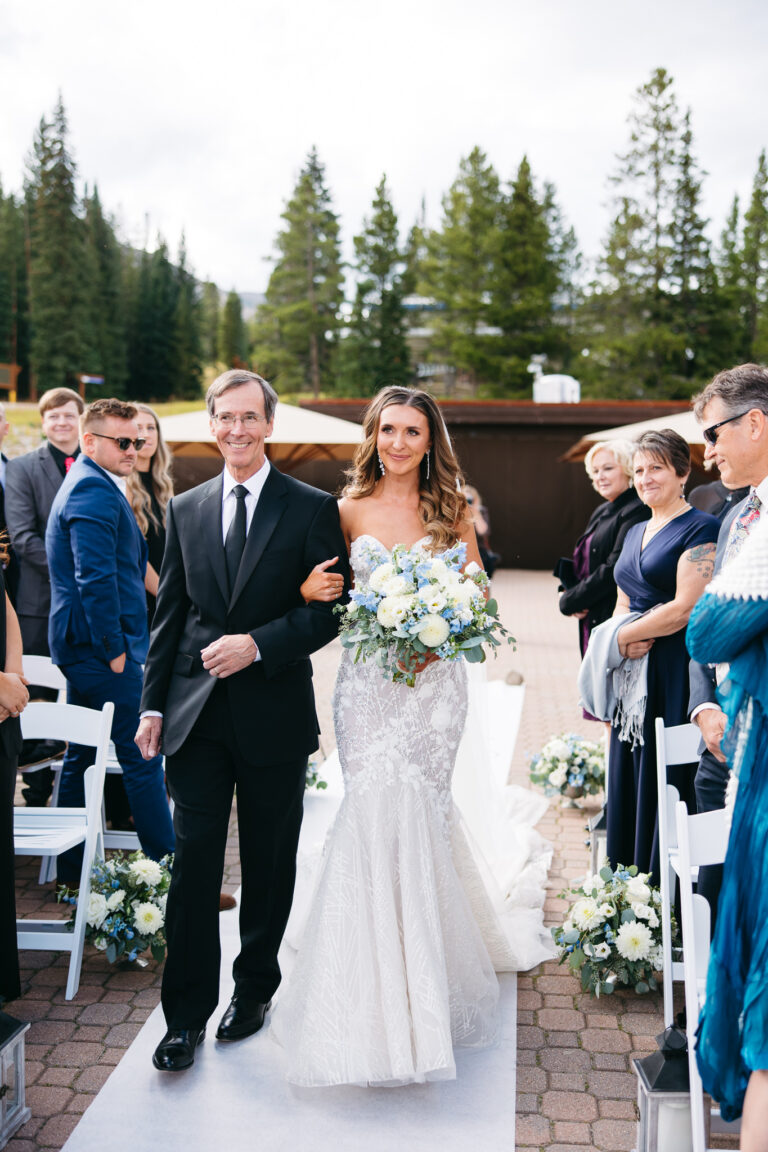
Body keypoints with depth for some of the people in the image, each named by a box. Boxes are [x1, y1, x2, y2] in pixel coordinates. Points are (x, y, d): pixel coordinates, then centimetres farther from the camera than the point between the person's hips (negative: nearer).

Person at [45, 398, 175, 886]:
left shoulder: (93, 484, 19)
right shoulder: (94, 490, -16)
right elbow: (95, 579, -24)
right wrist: (115, 649, -18)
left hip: (82, 646, 11)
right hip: (100, 645, -11)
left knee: (81, 755, 15)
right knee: (143, 759, -4)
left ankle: (71, 872, 26)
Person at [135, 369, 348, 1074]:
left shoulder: (312, 508, -2)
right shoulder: (185, 510, 9)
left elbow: (331, 609, -6)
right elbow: (170, 615, 10)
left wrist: (256, 645, -17)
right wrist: (154, 703, 6)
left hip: (274, 713, -2)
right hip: (197, 716, 2)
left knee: (270, 863, 12)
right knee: (194, 858, 2)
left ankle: (254, 989, 32)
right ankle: (186, 1015, 14)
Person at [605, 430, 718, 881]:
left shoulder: (700, 529, -8)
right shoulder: (635, 533, 17)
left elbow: (686, 608, -17)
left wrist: (622, 637, -8)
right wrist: (628, 637, -4)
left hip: (675, 675, -8)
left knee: (668, 779, -3)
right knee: (632, 778, 10)